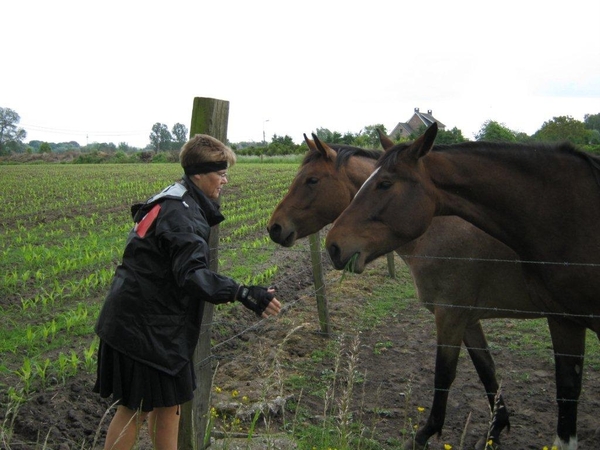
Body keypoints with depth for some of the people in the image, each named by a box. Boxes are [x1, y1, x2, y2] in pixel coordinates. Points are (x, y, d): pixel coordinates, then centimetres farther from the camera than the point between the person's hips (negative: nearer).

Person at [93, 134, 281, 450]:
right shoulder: (181, 213, -21)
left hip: (157, 322, 10)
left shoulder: (173, 202, 12)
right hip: (143, 325, -10)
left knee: (168, 401, 17)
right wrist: (243, 294, -41)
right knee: (135, 409, 1)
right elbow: (191, 274, -32)